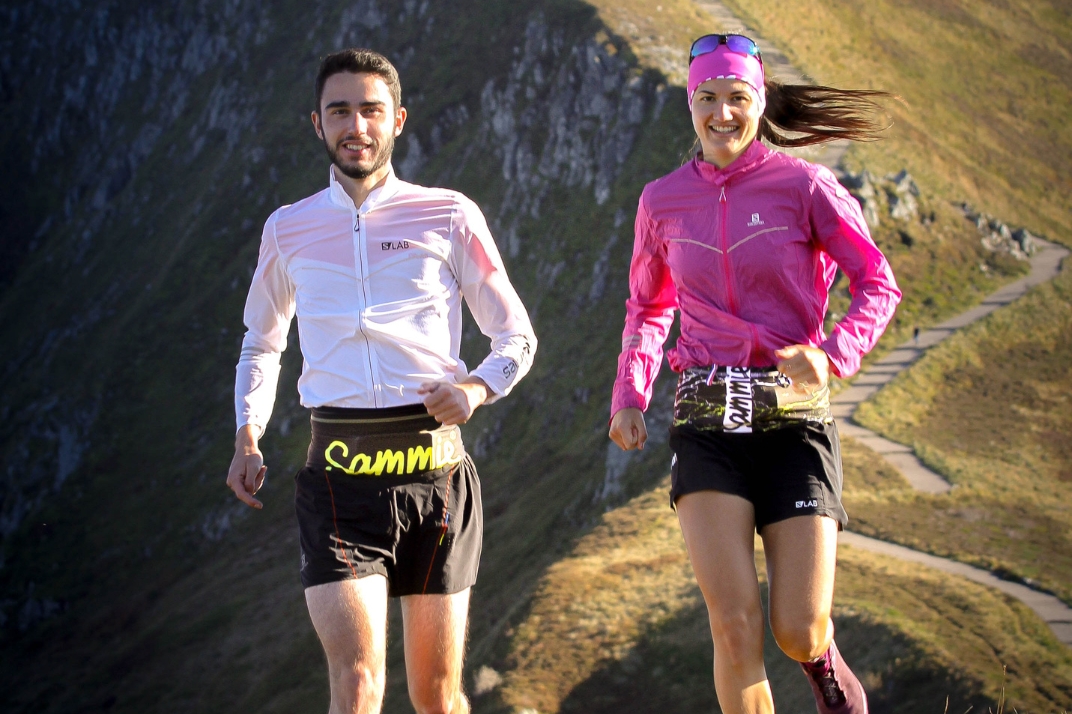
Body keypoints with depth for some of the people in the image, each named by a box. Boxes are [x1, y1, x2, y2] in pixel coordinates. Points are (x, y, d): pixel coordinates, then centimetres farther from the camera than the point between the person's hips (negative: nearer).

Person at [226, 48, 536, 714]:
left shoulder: (449, 216, 7)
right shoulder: (289, 229, 13)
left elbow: (518, 337, 11)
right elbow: (261, 343, 28)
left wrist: (478, 387, -10)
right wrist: (248, 436, 12)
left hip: (436, 466, 0)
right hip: (340, 478, 0)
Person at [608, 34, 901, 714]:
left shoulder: (804, 186, -2)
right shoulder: (664, 200, 8)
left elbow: (879, 285, 1)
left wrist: (832, 353, -18)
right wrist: (629, 397, 9)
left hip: (794, 416, -2)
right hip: (707, 421, 2)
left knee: (798, 633, -5)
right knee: (735, 629, -13)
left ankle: (823, 659, 34)